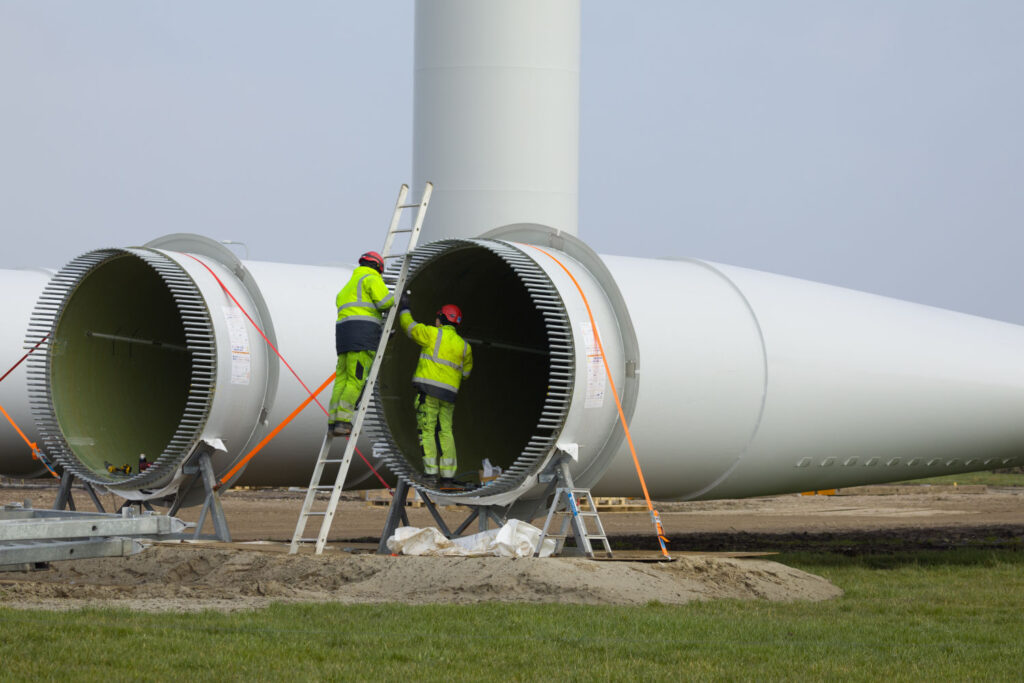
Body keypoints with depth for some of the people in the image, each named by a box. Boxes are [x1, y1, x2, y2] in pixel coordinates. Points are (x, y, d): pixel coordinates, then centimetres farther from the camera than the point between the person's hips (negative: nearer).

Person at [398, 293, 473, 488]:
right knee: (446, 433, 8)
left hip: (428, 389, -4)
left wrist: (404, 307, 23)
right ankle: (448, 477, 1)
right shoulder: (464, 346, 11)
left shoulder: (433, 334, -2)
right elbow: (465, 372, 20)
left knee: (427, 432, -3)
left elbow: (409, 325, 8)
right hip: (449, 393, 4)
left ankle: (431, 474, -12)